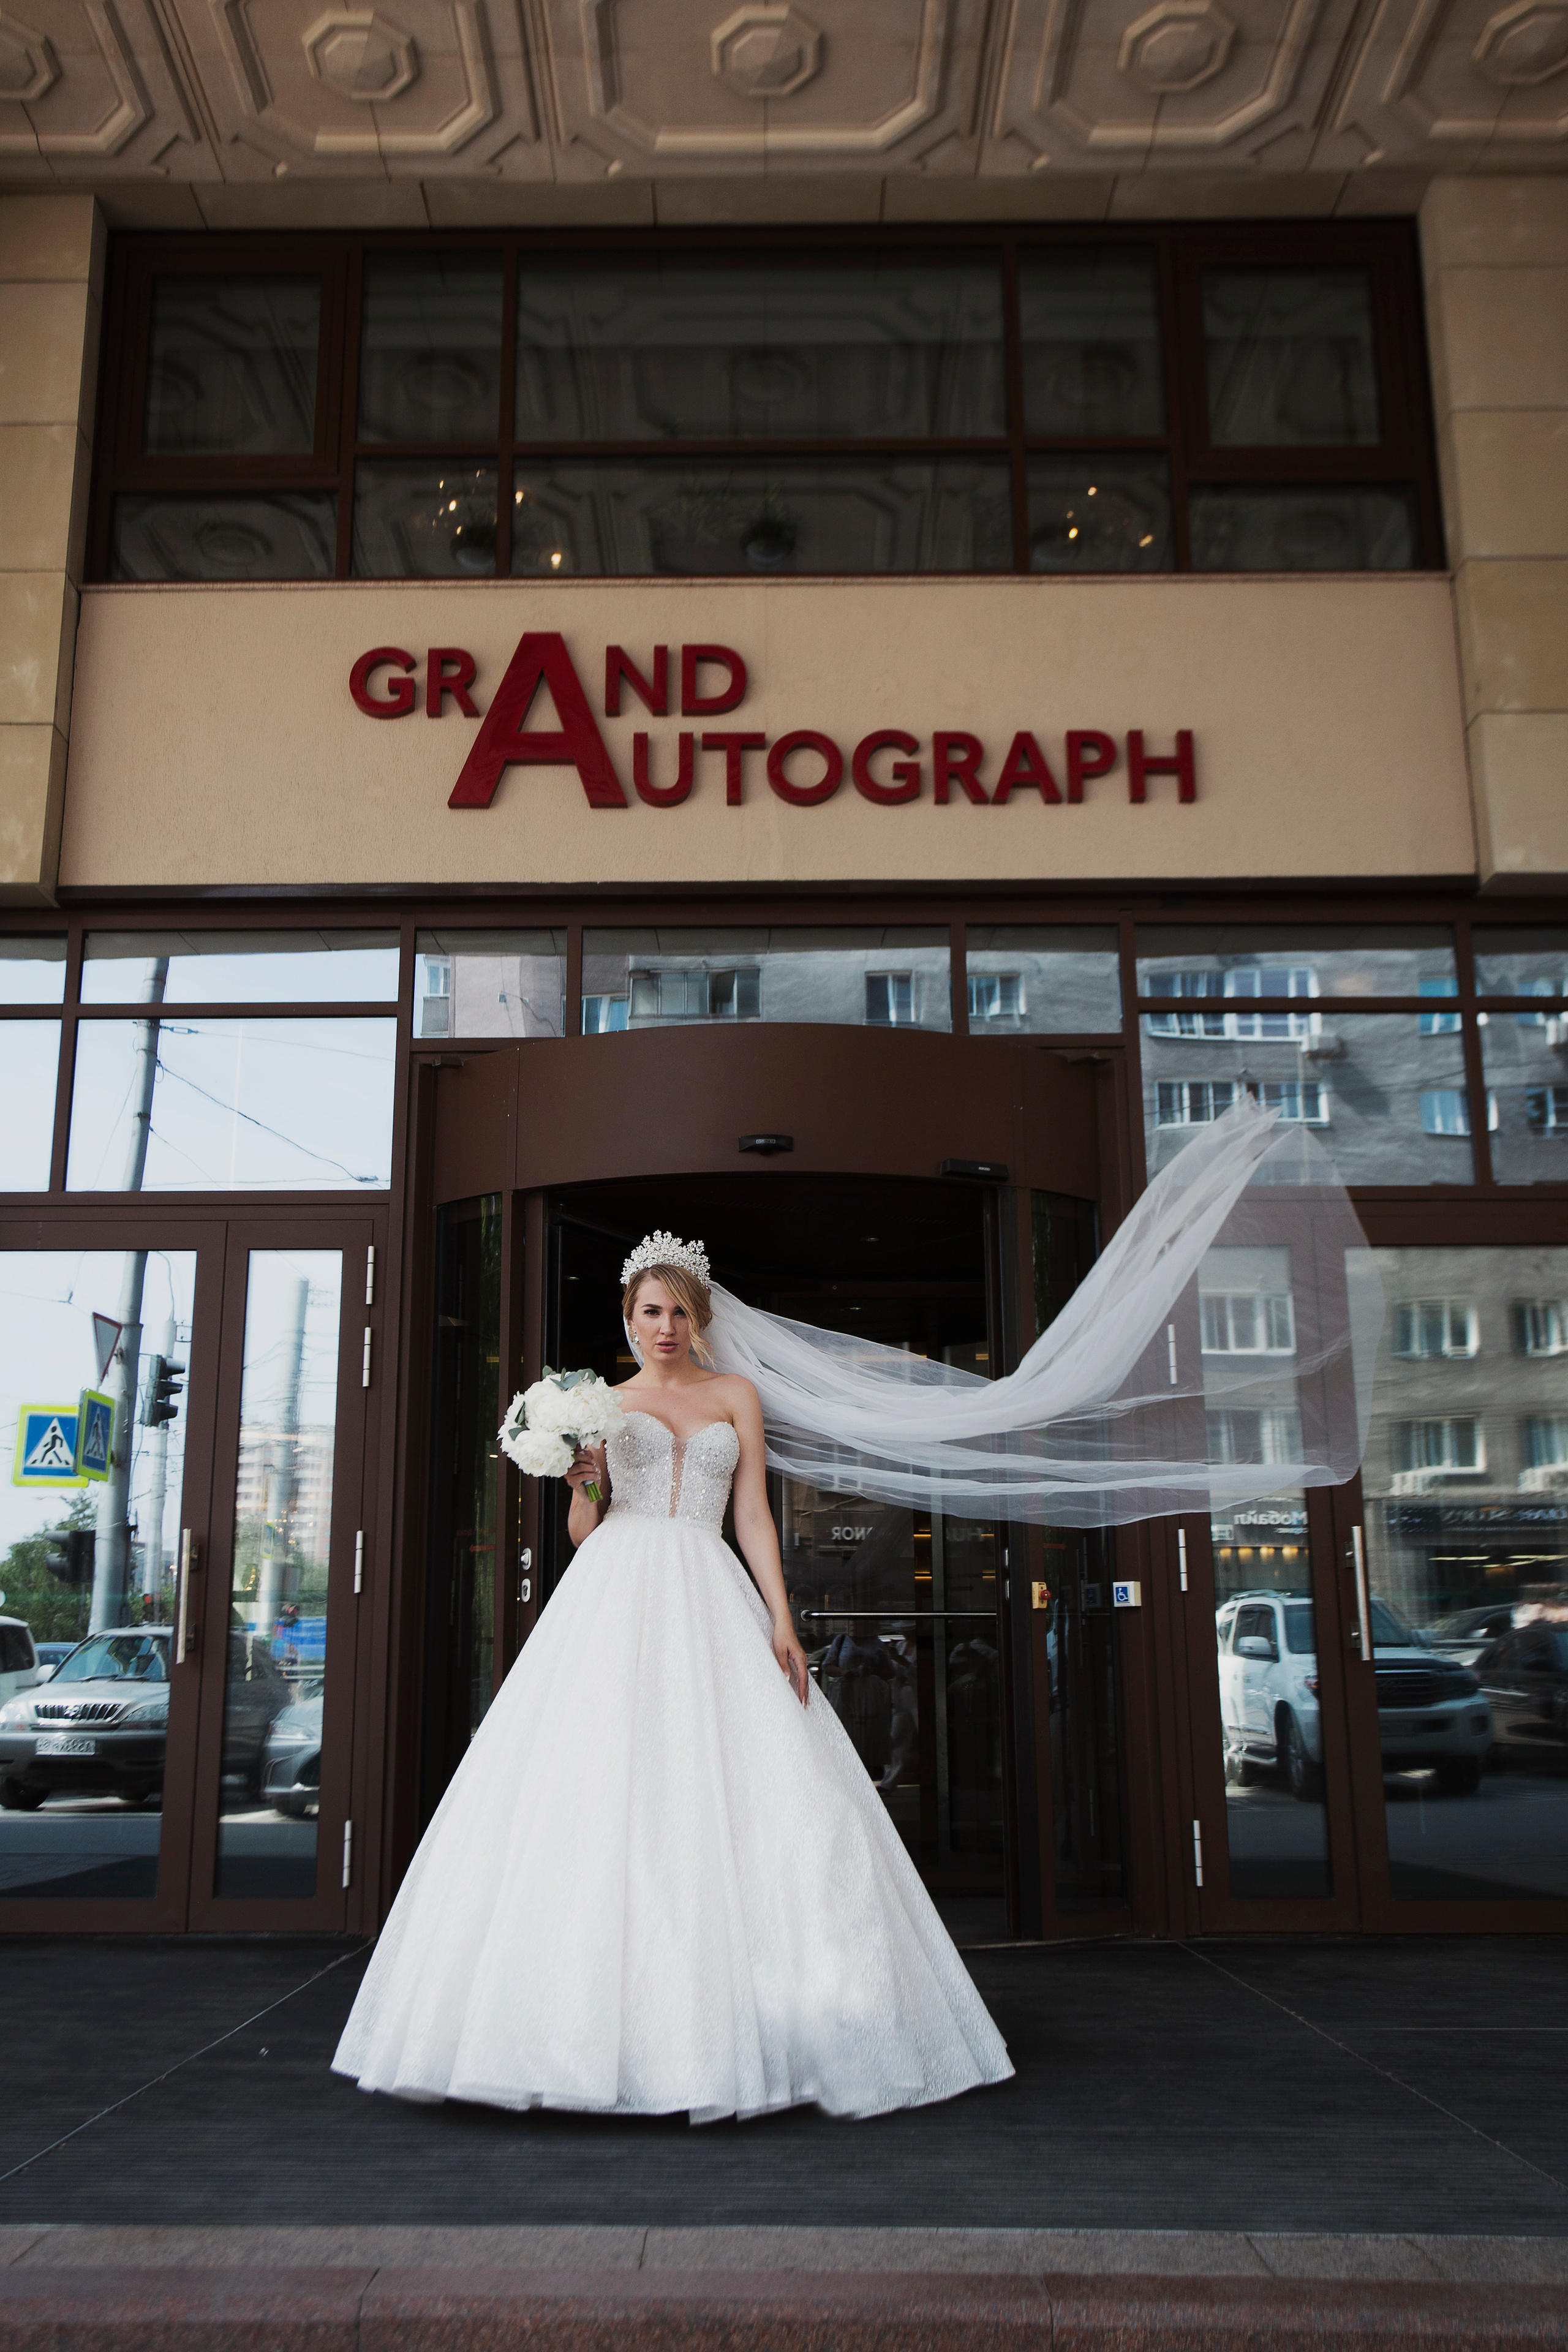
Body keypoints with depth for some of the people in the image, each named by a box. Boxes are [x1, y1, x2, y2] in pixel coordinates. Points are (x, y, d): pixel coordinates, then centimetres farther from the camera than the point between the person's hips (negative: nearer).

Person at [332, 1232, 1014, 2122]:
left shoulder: (737, 1396, 14)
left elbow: (754, 1515, 7)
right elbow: (583, 1533, 13)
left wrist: (782, 1621, -3)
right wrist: (582, 1486, -9)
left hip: (710, 1601, 1)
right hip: (616, 1600, 0)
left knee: (730, 1792, -9)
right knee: (601, 1791, -10)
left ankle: (716, 2027, -1)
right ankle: (598, 2021, -4)